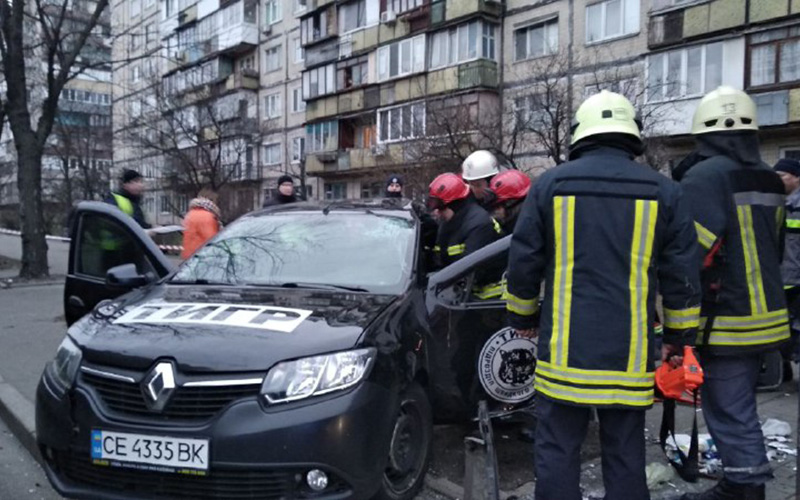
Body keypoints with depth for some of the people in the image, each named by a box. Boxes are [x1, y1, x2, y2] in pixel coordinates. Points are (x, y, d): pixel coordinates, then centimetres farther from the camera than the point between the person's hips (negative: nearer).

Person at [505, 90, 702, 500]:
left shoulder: (550, 184, 0)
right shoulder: (663, 192, 3)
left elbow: (523, 261, 3)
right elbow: (681, 274, 5)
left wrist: (522, 318, 15)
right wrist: (679, 336, 16)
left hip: (565, 348, -1)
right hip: (630, 351, 2)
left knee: (557, 450, 7)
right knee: (626, 454, 12)